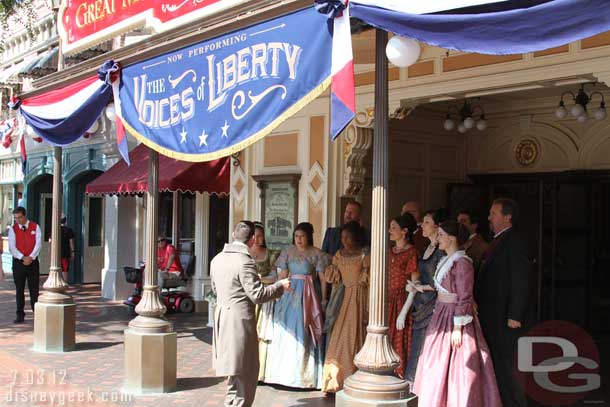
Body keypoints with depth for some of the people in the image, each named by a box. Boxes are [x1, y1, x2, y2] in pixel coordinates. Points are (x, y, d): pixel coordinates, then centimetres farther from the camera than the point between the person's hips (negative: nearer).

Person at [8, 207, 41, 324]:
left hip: (33, 261, 0)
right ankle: (20, 315, 12)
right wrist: (23, 258, -16)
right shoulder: (13, 229, 1)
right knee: (19, 290, 5)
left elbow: (38, 244, -5)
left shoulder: (35, 227, 1)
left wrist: (31, 257, -16)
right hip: (18, 262, 1)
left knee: (34, 289, 1)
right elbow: (12, 247, -6)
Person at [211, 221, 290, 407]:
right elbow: (258, 295, -18)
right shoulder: (245, 262, -18)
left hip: (222, 317, 9)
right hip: (240, 320, -8)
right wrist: (280, 286, -3)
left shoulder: (217, 259, 7)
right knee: (245, 369, 4)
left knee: (238, 368, 20)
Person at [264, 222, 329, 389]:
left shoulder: (316, 254, -3)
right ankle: (286, 371, 11)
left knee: (304, 333, -2)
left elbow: (323, 279, -3)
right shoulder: (288, 252, 7)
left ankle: (305, 373, 8)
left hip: (308, 295, -3)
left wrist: (323, 300, -8)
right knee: (287, 330, 1)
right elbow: (283, 275, 10)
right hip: (290, 293, 3)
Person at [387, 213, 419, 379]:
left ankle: (401, 377, 9)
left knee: (399, 344, -2)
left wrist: (403, 312, -18)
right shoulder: (390, 251, 13)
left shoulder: (412, 252, -9)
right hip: (387, 301, 6)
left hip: (402, 302, -6)